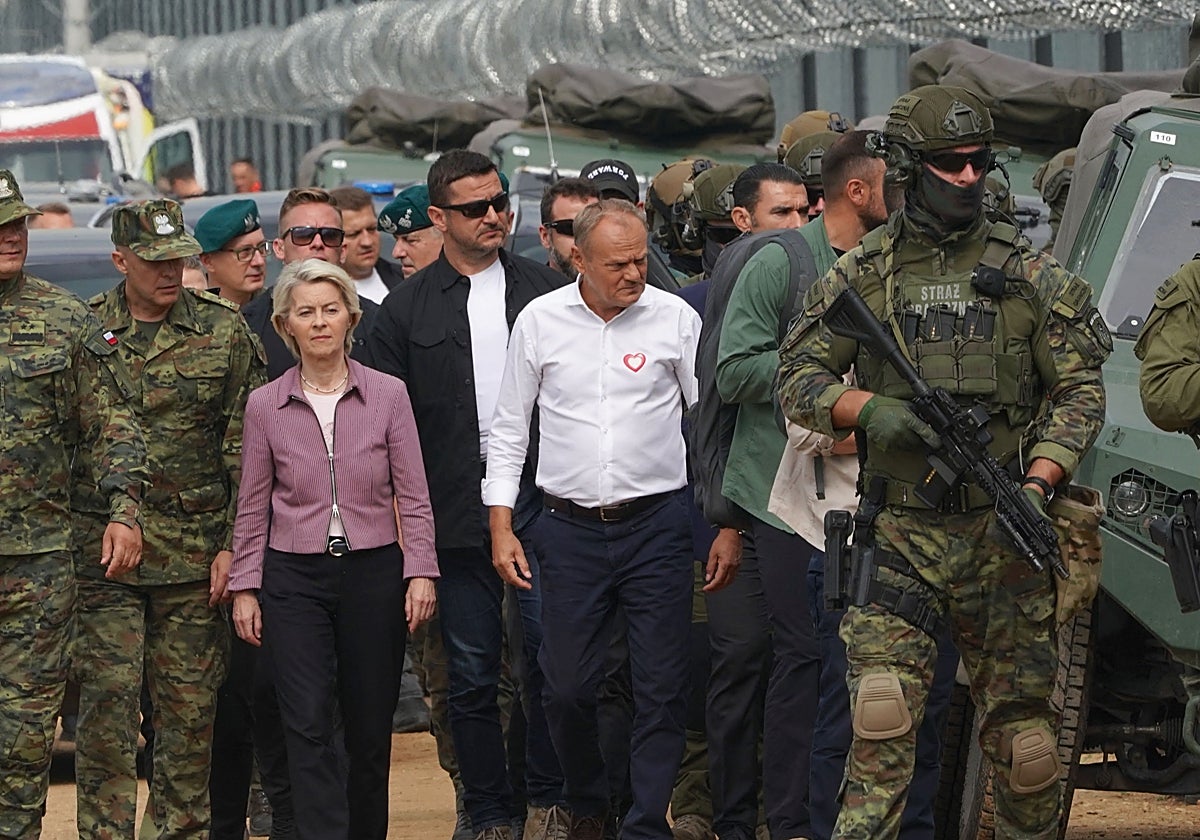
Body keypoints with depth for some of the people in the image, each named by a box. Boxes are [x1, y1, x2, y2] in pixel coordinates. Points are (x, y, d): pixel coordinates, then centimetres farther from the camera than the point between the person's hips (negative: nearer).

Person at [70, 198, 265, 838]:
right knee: (106, 702, -5)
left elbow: (244, 450, 5)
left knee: (190, 707, 4)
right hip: (101, 546, -1)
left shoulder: (224, 331, 5)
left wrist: (233, 543, -1)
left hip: (194, 554, 1)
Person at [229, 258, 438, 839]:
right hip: (294, 578, 0)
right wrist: (245, 586, 5)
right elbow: (253, 508, 9)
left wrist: (420, 572, -5)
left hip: (373, 573, 0)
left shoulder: (388, 395, 1)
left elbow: (413, 497, 3)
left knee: (370, 729, 5)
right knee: (308, 727, -11)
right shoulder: (265, 406, 3)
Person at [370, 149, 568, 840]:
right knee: (472, 673, 5)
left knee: (550, 654, -3)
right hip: (456, 510, 0)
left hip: (539, 498, 0)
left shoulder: (547, 290, 8)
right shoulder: (407, 309, 5)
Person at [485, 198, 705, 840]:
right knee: (567, 688, 4)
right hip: (570, 528, 1)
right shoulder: (540, 322, 2)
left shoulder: (675, 318, 0)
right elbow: (508, 429, 9)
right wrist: (501, 527, 4)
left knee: (660, 688, -3)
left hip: (657, 524, -1)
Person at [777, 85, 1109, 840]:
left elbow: (1081, 391, 3)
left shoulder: (1029, 275, 4)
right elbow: (799, 381, 7)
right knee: (882, 720, -12)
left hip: (1002, 533, 1)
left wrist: (1037, 487, -12)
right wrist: (869, 410, -14)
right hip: (900, 535, -1)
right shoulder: (862, 276, 5)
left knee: (1020, 725, 4)